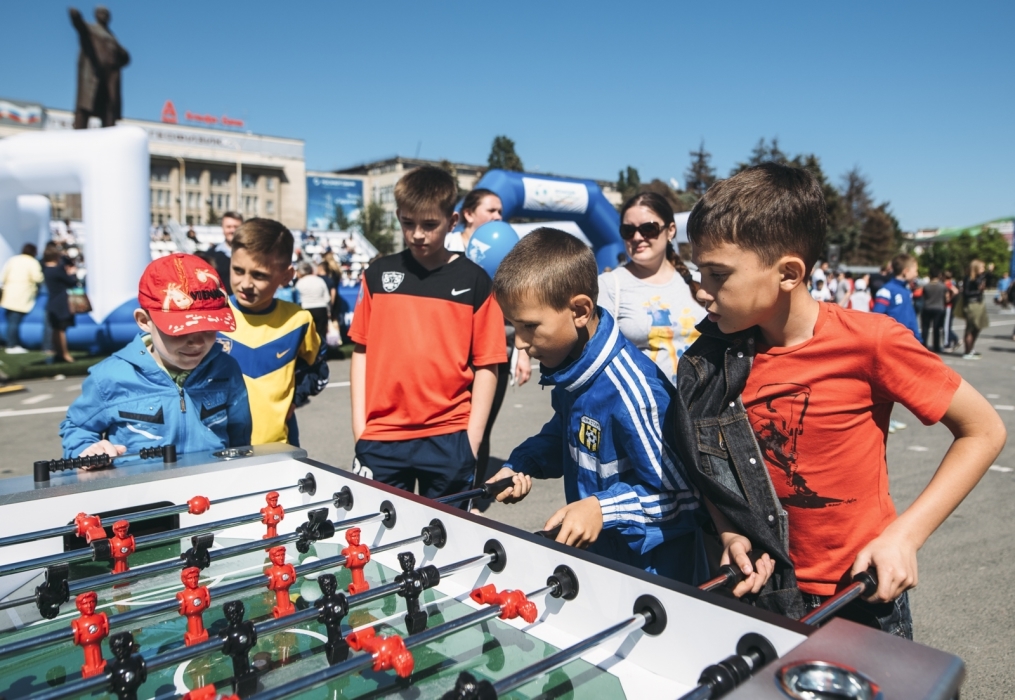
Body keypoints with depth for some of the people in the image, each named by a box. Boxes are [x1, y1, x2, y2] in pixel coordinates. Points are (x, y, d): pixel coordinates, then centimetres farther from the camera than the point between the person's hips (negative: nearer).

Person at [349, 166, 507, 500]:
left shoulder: (474, 281, -1)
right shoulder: (379, 274, 6)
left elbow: (486, 364, -1)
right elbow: (362, 350, 9)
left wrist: (471, 438, -5)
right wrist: (360, 425, 3)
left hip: (448, 439, -1)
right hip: (380, 438, 2)